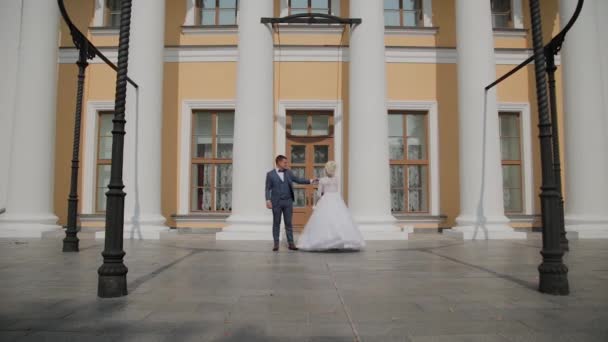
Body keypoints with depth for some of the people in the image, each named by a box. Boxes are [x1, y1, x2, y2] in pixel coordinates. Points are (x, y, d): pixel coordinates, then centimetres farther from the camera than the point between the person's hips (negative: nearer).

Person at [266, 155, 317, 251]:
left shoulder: (288, 172, 9)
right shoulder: (270, 174, -1)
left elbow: (298, 179, 9)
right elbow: (268, 188, -2)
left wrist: (309, 181, -2)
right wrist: (268, 200, -12)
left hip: (288, 201, 3)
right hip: (276, 202, -3)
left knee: (289, 223, 6)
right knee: (276, 223, 5)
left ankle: (291, 243, 11)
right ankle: (276, 244, 13)